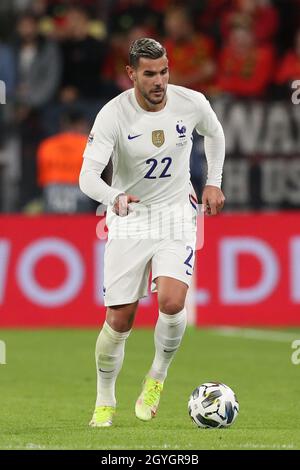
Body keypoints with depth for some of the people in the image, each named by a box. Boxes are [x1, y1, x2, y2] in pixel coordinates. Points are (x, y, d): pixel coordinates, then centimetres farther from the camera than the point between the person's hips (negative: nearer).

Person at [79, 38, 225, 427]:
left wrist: (213, 183, 9)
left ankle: (158, 377, 7)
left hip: (176, 214, 1)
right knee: (119, 320, -2)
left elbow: (214, 134, 15)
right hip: (128, 219, -1)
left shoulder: (192, 103, -9)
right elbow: (88, 175, -26)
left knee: (172, 302, -22)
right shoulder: (113, 114, -18)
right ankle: (105, 403, 20)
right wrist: (114, 197, -46)